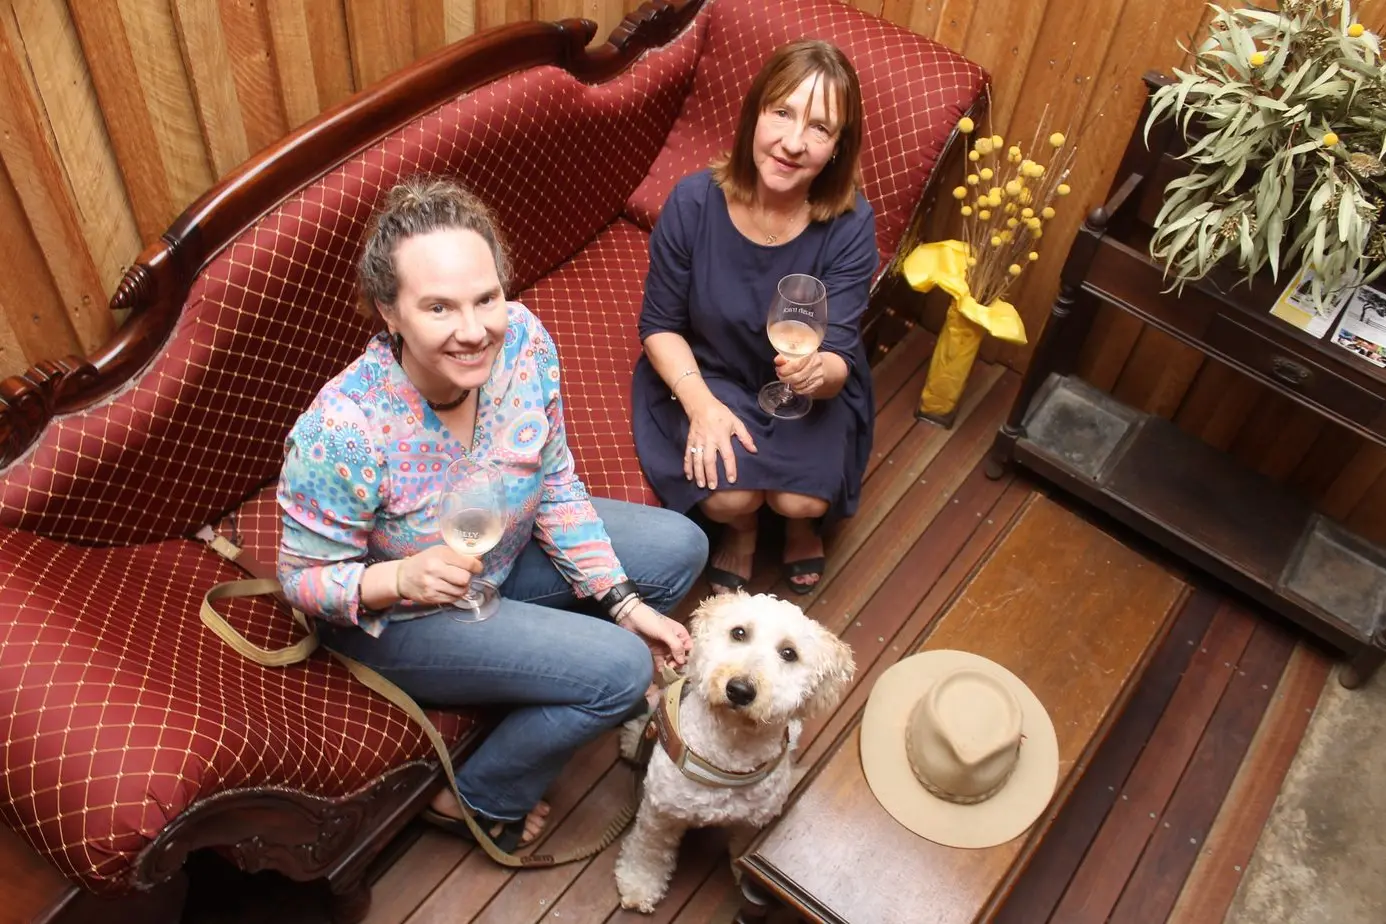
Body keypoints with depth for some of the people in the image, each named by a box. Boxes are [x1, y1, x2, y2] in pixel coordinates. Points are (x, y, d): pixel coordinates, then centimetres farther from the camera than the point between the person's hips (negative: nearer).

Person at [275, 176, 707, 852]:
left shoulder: (522, 340, -22)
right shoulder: (344, 431, -37)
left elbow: (555, 486, -9)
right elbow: (304, 579, -22)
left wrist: (622, 603, -12)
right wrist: (403, 578, -41)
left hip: (505, 550, 6)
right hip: (398, 617, -6)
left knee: (680, 549, 5)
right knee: (619, 671, -18)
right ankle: (478, 802, 10)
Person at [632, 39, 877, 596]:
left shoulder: (850, 223, -22)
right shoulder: (694, 201, -22)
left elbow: (839, 359, -20)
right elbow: (659, 324, -10)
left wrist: (818, 371, -45)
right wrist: (701, 402, -26)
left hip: (808, 390, 1)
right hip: (710, 376, 0)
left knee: (803, 500, -20)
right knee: (728, 495, -23)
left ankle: (800, 523, 21)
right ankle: (741, 526, 18)